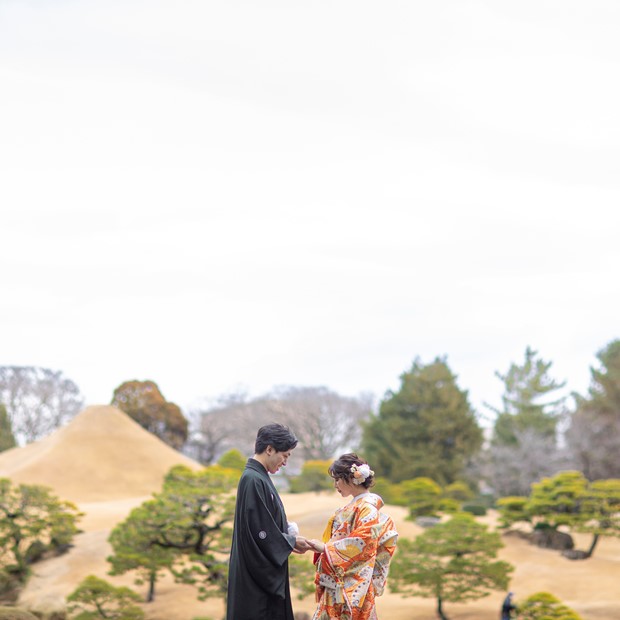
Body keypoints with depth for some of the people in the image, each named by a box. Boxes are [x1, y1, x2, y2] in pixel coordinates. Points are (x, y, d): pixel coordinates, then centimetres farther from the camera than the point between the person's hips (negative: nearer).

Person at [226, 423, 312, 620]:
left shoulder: (259, 477, 12)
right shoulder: (253, 480, -19)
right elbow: (260, 532, -21)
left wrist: (289, 539, 8)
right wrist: (292, 541, -9)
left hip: (266, 572, 10)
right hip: (257, 574, -10)